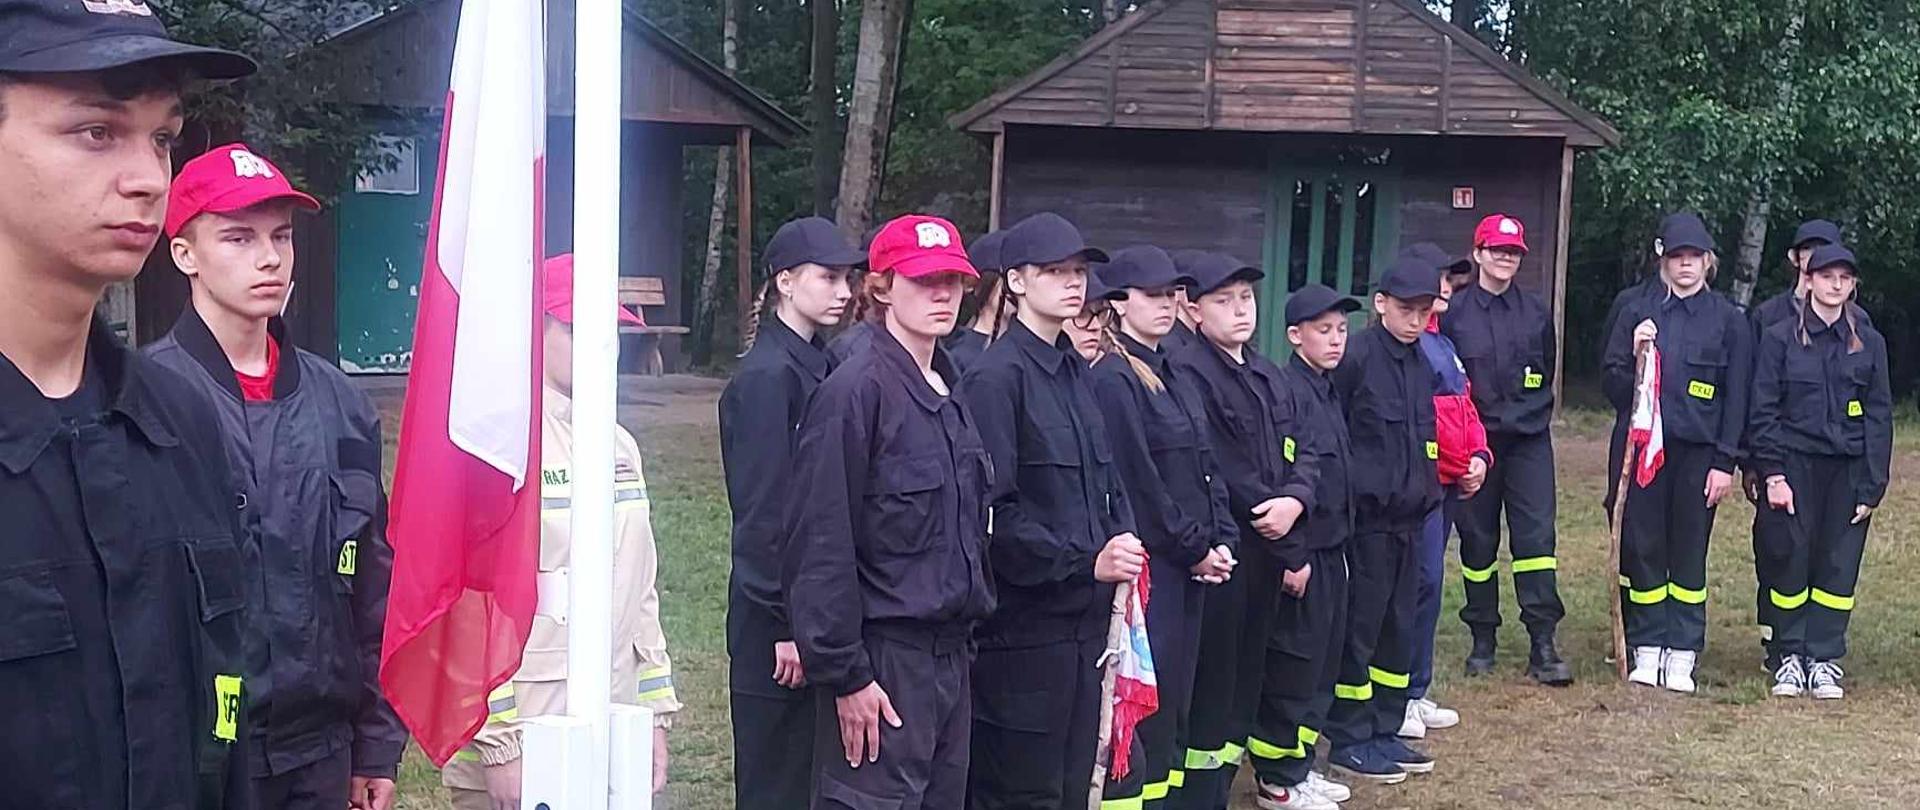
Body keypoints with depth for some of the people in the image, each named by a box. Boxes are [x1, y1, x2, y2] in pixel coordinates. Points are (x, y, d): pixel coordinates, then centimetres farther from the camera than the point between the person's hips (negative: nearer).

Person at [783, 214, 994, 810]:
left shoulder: (949, 396, 12)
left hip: (951, 654, 8)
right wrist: (844, 673, -17)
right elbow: (821, 545, -16)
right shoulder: (857, 392, -13)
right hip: (885, 660, -8)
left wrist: (965, 639, 14)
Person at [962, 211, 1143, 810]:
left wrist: (1121, 545, 0)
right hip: (1022, 623, -8)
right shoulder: (995, 378, -13)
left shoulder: (1076, 372, 12)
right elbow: (993, 512, -18)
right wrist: (1085, 562, -19)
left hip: (1083, 615, 8)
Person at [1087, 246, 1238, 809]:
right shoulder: (1113, 379, -12)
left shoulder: (1175, 378, 16)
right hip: (1148, 566, -8)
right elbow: (1138, 482, -16)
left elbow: (1206, 468, 16)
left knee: (1175, 699, 12)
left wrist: (1219, 539, 2)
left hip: (1190, 565, 8)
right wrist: (1194, 548, -10)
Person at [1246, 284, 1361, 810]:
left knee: (1322, 665, 15)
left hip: (1330, 549, 9)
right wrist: (1292, 557, -20)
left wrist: (1336, 543, 16)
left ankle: (1299, 764, 26)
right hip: (1302, 552, -9)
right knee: (1292, 667, -1)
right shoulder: (1287, 390, -15)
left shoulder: (1326, 391, 13)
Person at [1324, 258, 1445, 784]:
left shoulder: (1421, 363, 12)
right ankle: (1348, 740, 10)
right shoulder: (1357, 358, -11)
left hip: (1408, 517, 7)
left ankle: (1384, 732, 22)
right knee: (1359, 628, 0)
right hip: (1367, 517, -7)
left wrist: (1427, 493, 15)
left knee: (1399, 627, 12)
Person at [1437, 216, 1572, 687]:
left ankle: (1543, 644, -5)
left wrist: (1531, 414, 7)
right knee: (1478, 539, 5)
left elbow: (1548, 375, 18)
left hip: (1528, 440, 1)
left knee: (1536, 534, -6)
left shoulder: (1536, 313, 9)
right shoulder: (1453, 312, 1)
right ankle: (1483, 640, 17)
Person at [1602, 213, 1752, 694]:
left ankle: (1682, 655, 8)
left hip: (1697, 452, -1)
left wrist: (1725, 462, -4)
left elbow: (1737, 398, 2)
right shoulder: (1638, 313, 9)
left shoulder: (1729, 320, 4)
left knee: (1689, 552, 2)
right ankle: (1647, 650, 11)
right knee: (1641, 547, 2)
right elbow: (1612, 388, 8)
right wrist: (1634, 355, -11)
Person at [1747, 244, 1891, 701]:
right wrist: (1772, 472, -8)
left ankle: (1825, 659, 11)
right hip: (1795, 465, -1)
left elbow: (1879, 418, 6)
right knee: (1791, 559, 1)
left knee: (1839, 564, 2)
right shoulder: (1781, 338, 2)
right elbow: (1764, 410, 0)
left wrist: (1872, 487, 0)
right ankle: (1790, 657, 11)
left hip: (1848, 469, 2)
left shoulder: (1869, 342, 7)